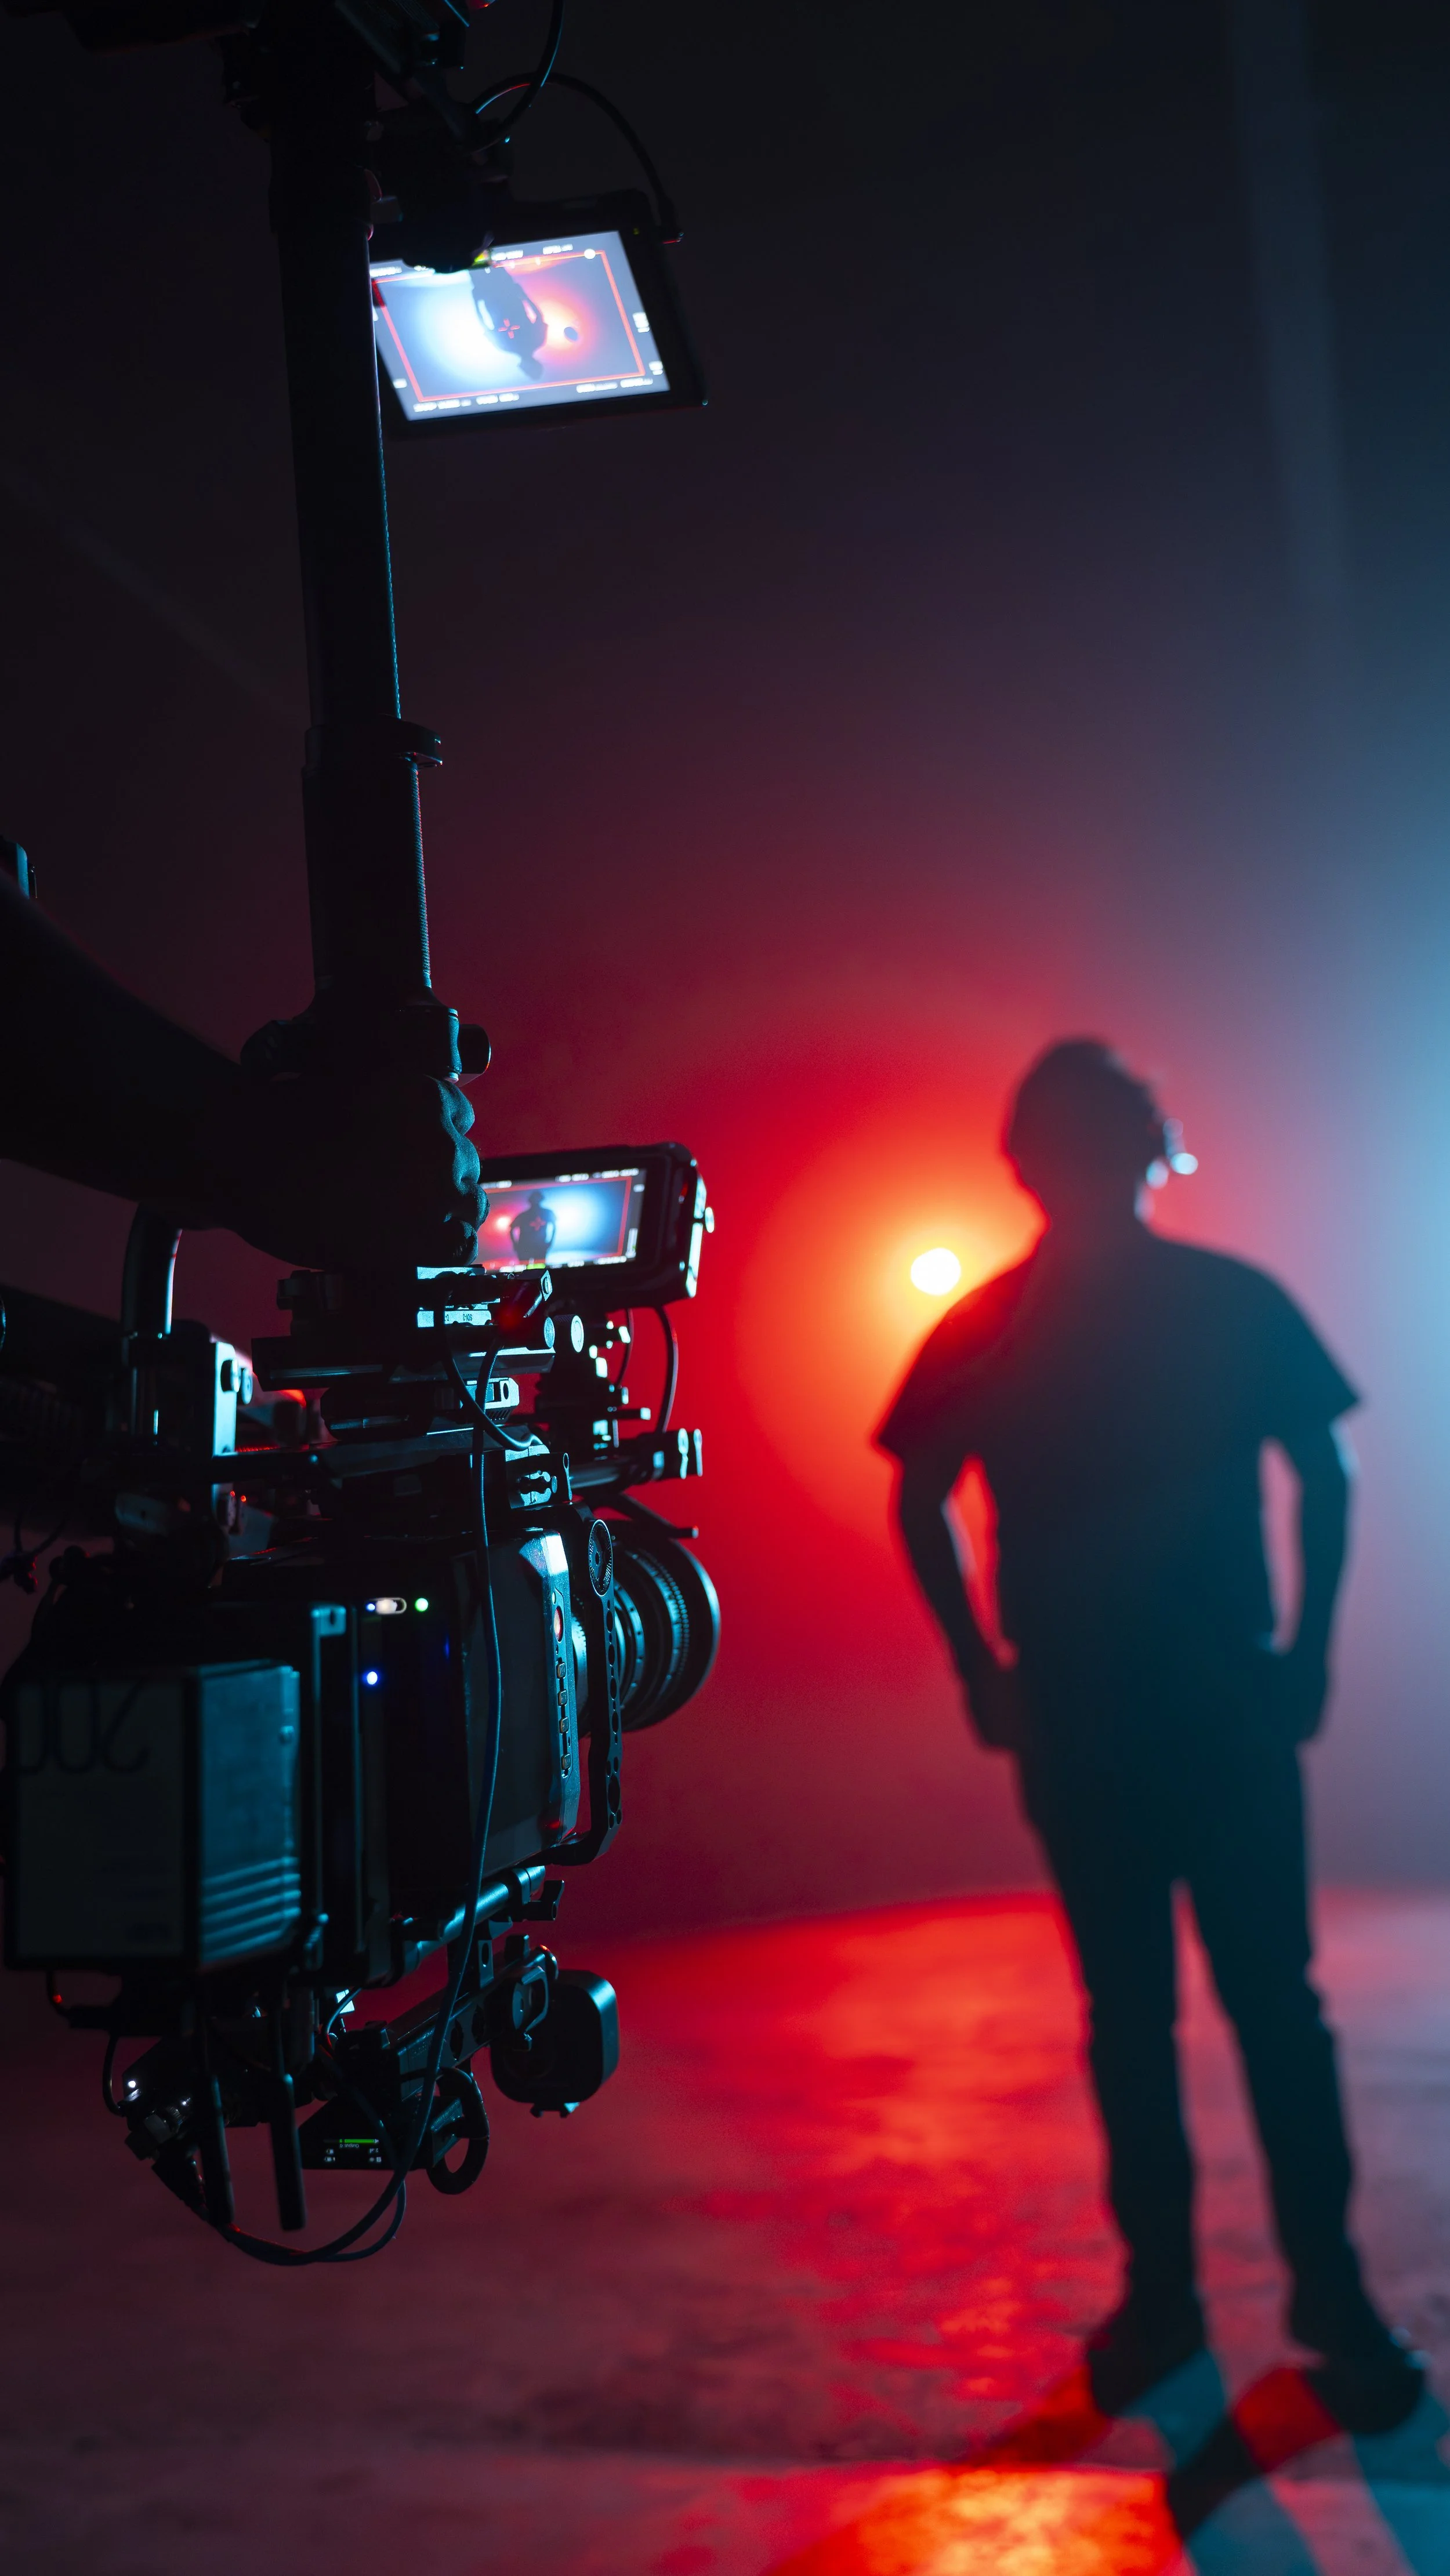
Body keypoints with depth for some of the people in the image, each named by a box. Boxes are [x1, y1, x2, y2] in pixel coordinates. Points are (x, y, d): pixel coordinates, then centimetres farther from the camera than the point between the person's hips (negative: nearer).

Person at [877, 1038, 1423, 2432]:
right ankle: (1157, 2287, 20)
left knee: (1274, 2000, 0)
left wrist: (1307, 1648, 0)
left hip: (1232, 1708, -1)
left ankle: (1329, 2287, 12)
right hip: (1077, 1725, 1)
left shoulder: (1234, 1304, 1)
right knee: (1126, 2013, 9)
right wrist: (985, 1673, 5)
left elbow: (1324, 1472, 8)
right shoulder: (983, 1333, 1)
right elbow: (918, 1500, 10)